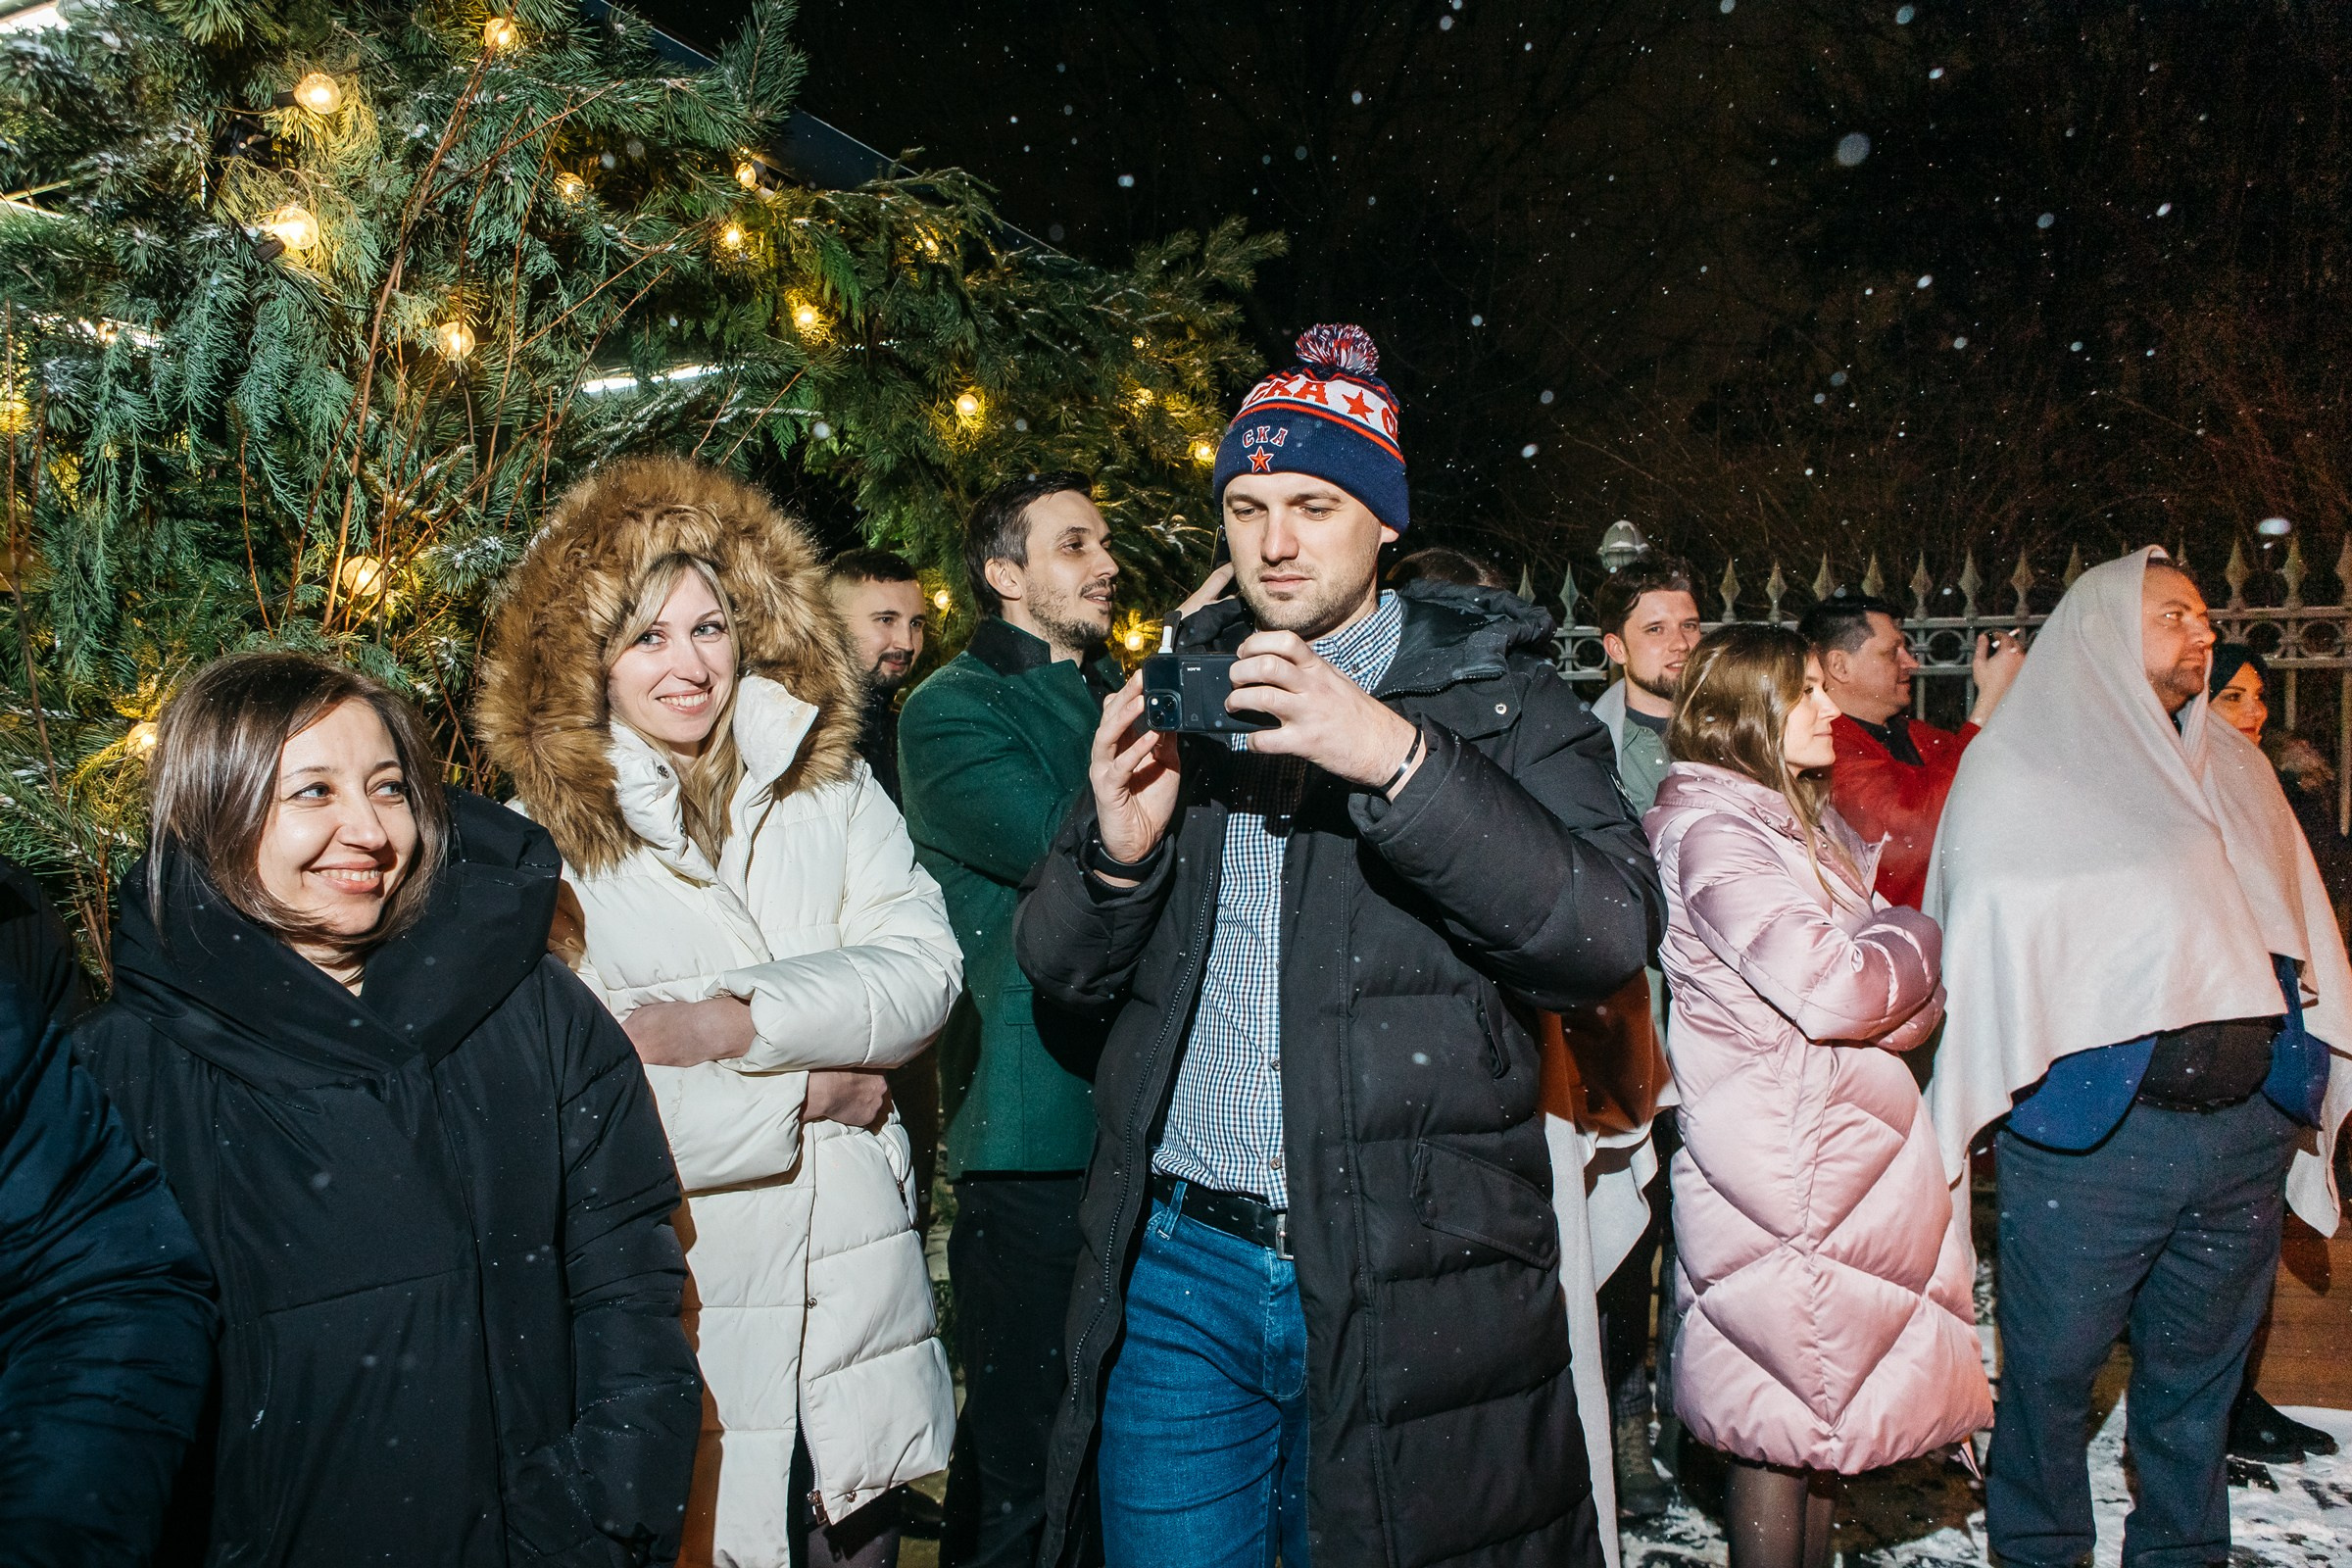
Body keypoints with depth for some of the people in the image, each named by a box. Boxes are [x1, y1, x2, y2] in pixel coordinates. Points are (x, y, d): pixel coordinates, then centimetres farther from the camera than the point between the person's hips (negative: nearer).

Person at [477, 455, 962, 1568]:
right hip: (679, 1300, -3)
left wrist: (736, 1025, -21)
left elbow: (925, 965, -8)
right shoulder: (543, 845, -7)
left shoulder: (829, 785, 3)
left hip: (854, 1278, 3)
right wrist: (813, 1084, -12)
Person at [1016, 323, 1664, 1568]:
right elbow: (1060, 969, 11)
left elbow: (1611, 934, -14)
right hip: (1179, 1274, 3)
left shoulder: (1492, 697, 0)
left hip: (1406, 1286, -2)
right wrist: (1116, 847, -11)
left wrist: (1396, 758, -25)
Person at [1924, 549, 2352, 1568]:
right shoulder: (2020, 768, 1)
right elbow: (1987, 936, -2)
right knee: (2053, 1366, 4)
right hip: (2092, 1130, -5)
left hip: (2246, 1128, 5)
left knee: (2200, 1370, 14)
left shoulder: (2234, 767, 17)